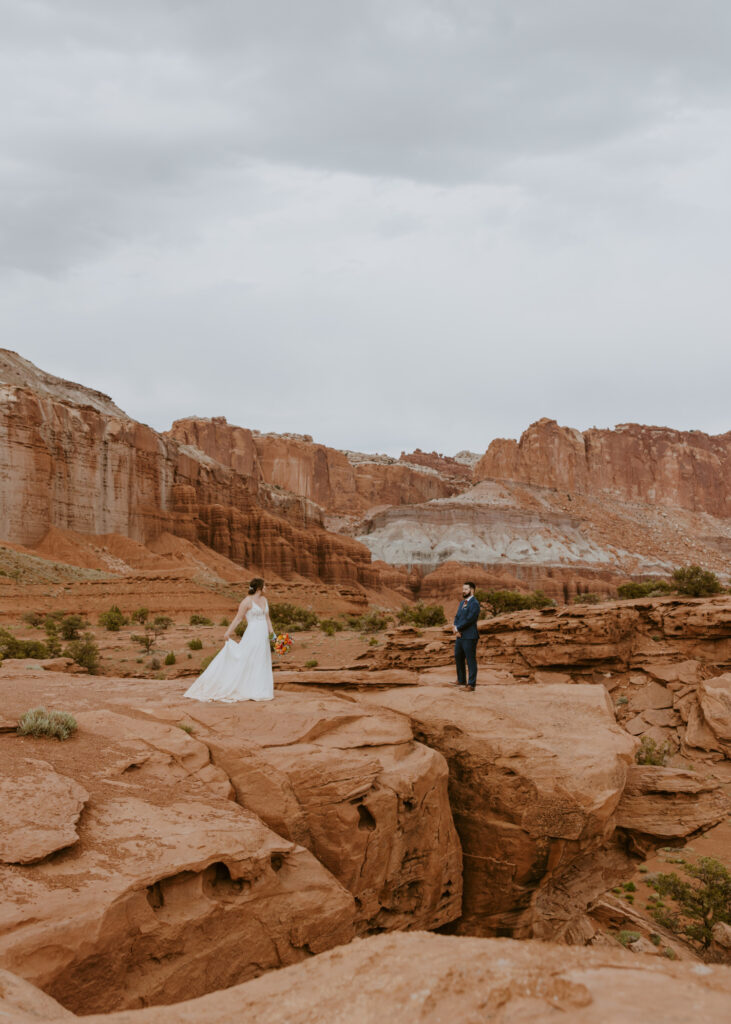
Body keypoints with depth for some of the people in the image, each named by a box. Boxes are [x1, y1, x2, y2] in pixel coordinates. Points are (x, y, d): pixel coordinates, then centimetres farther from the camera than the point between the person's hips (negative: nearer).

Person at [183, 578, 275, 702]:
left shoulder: (264, 600, 13)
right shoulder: (247, 601, -9)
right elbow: (238, 618, -9)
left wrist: (272, 634, 12)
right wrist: (228, 632, -15)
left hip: (263, 636, 8)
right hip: (252, 635, -7)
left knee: (262, 664, 8)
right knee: (246, 662, -6)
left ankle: (258, 691, 13)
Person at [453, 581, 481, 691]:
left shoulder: (474, 603, -12)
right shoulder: (462, 602, 16)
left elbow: (469, 620, -20)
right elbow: (457, 617, 12)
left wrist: (457, 628, -11)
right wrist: (456, 630, -6)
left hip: (469, 637, -9)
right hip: (459, 636, 9)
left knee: (471, 660, -4)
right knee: (458, 658, 19)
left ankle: (471, 684, 0)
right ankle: (461, 680, 34)